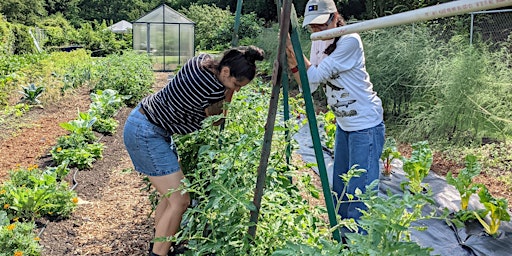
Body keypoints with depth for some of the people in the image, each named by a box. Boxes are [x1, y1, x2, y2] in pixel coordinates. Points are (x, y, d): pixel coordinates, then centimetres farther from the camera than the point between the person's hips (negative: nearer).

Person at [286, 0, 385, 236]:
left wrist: (294, 49, -20)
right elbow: (308, 86, 0)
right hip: (343, 124, 9)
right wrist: (292, 61, -13)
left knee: (359, 190, -6)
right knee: (340, 187, 20)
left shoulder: (350, 41, -19)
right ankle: (341, 233, 37)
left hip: (365, 125, -9)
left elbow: (316, 75, -22)